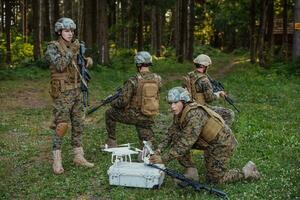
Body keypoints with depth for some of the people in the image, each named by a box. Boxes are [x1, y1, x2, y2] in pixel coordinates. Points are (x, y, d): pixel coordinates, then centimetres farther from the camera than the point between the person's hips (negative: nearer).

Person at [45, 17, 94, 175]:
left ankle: (79, 157, 18)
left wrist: (87, 60, -2)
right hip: (61, 94, -6)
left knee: (78, 125, 9)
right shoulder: (52, 47, -7)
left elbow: (78, 66, 19)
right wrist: (72, 51, -18)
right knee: (61, 126, -6)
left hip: (76, 92, 7)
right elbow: (60, 65, -22)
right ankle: (57, 161, 3)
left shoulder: (74, 47, 12)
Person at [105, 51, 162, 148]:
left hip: (134, 116, -4)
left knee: (109, 114, 19)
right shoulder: (157, 79, -3)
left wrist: (113, 103, 3)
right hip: (148, 118, 5)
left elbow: (123, 102, -18)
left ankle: (111, 142, 25)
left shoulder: (133, 81, -19)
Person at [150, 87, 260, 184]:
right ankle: (191, 172, 2)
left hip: (221, 142, -8)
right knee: (176, 139, -8)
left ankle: (247, 171, 18)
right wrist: (159, 150, -16)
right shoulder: (179, 114, -4)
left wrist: (164, 159, -33)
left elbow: (186, 142, -35)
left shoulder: (194, 114, -32)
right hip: (206, 141, 8)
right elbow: (171, 134, 0)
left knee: (214, 179, -1)